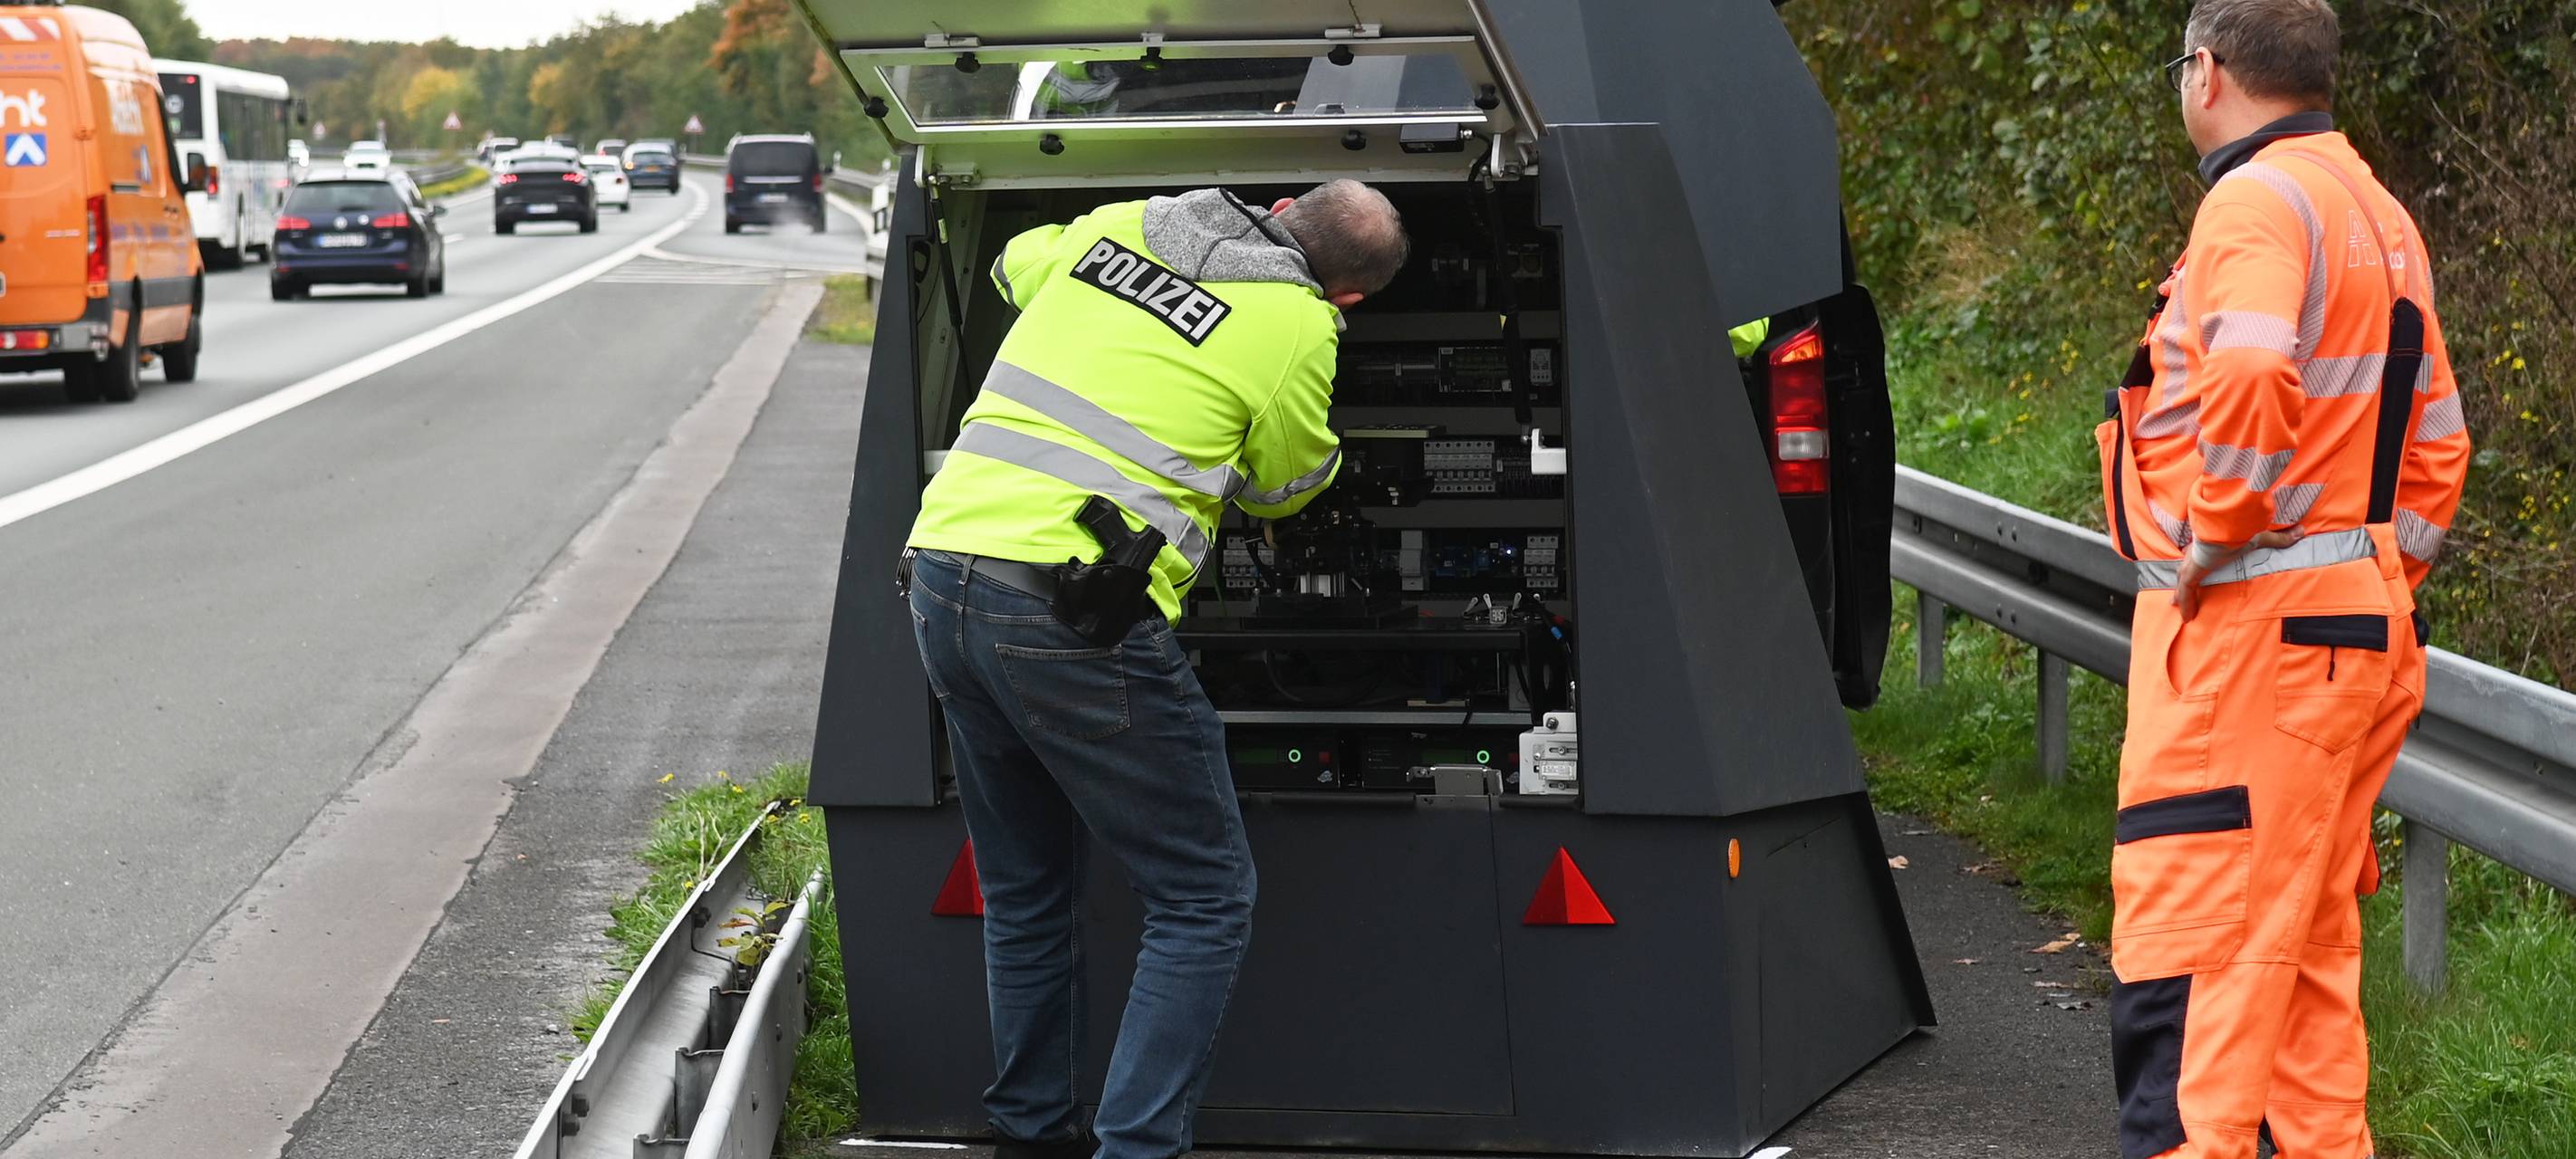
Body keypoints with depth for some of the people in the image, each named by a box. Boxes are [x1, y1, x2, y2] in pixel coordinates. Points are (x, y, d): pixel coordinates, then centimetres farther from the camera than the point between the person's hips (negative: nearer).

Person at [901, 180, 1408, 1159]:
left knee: (1026, 897, 22)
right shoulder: (1297, 328, -3)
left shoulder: (1118, 224, 14)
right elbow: (1279, 486, 14)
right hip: (1071, 609, -7)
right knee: (1205, 902, 5)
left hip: (942, 568, 7)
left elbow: (1018, 263, 37)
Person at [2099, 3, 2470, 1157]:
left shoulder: (2256, 203, -12)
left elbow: (2248, 387, -29)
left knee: (2185, 944, -10)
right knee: (2311, 941, 15)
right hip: (2360, 630, 10)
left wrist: (2204, 549, -18)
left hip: (2248, 629, -10)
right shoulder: (2379, 215, 19)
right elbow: (2435, 434, 22)